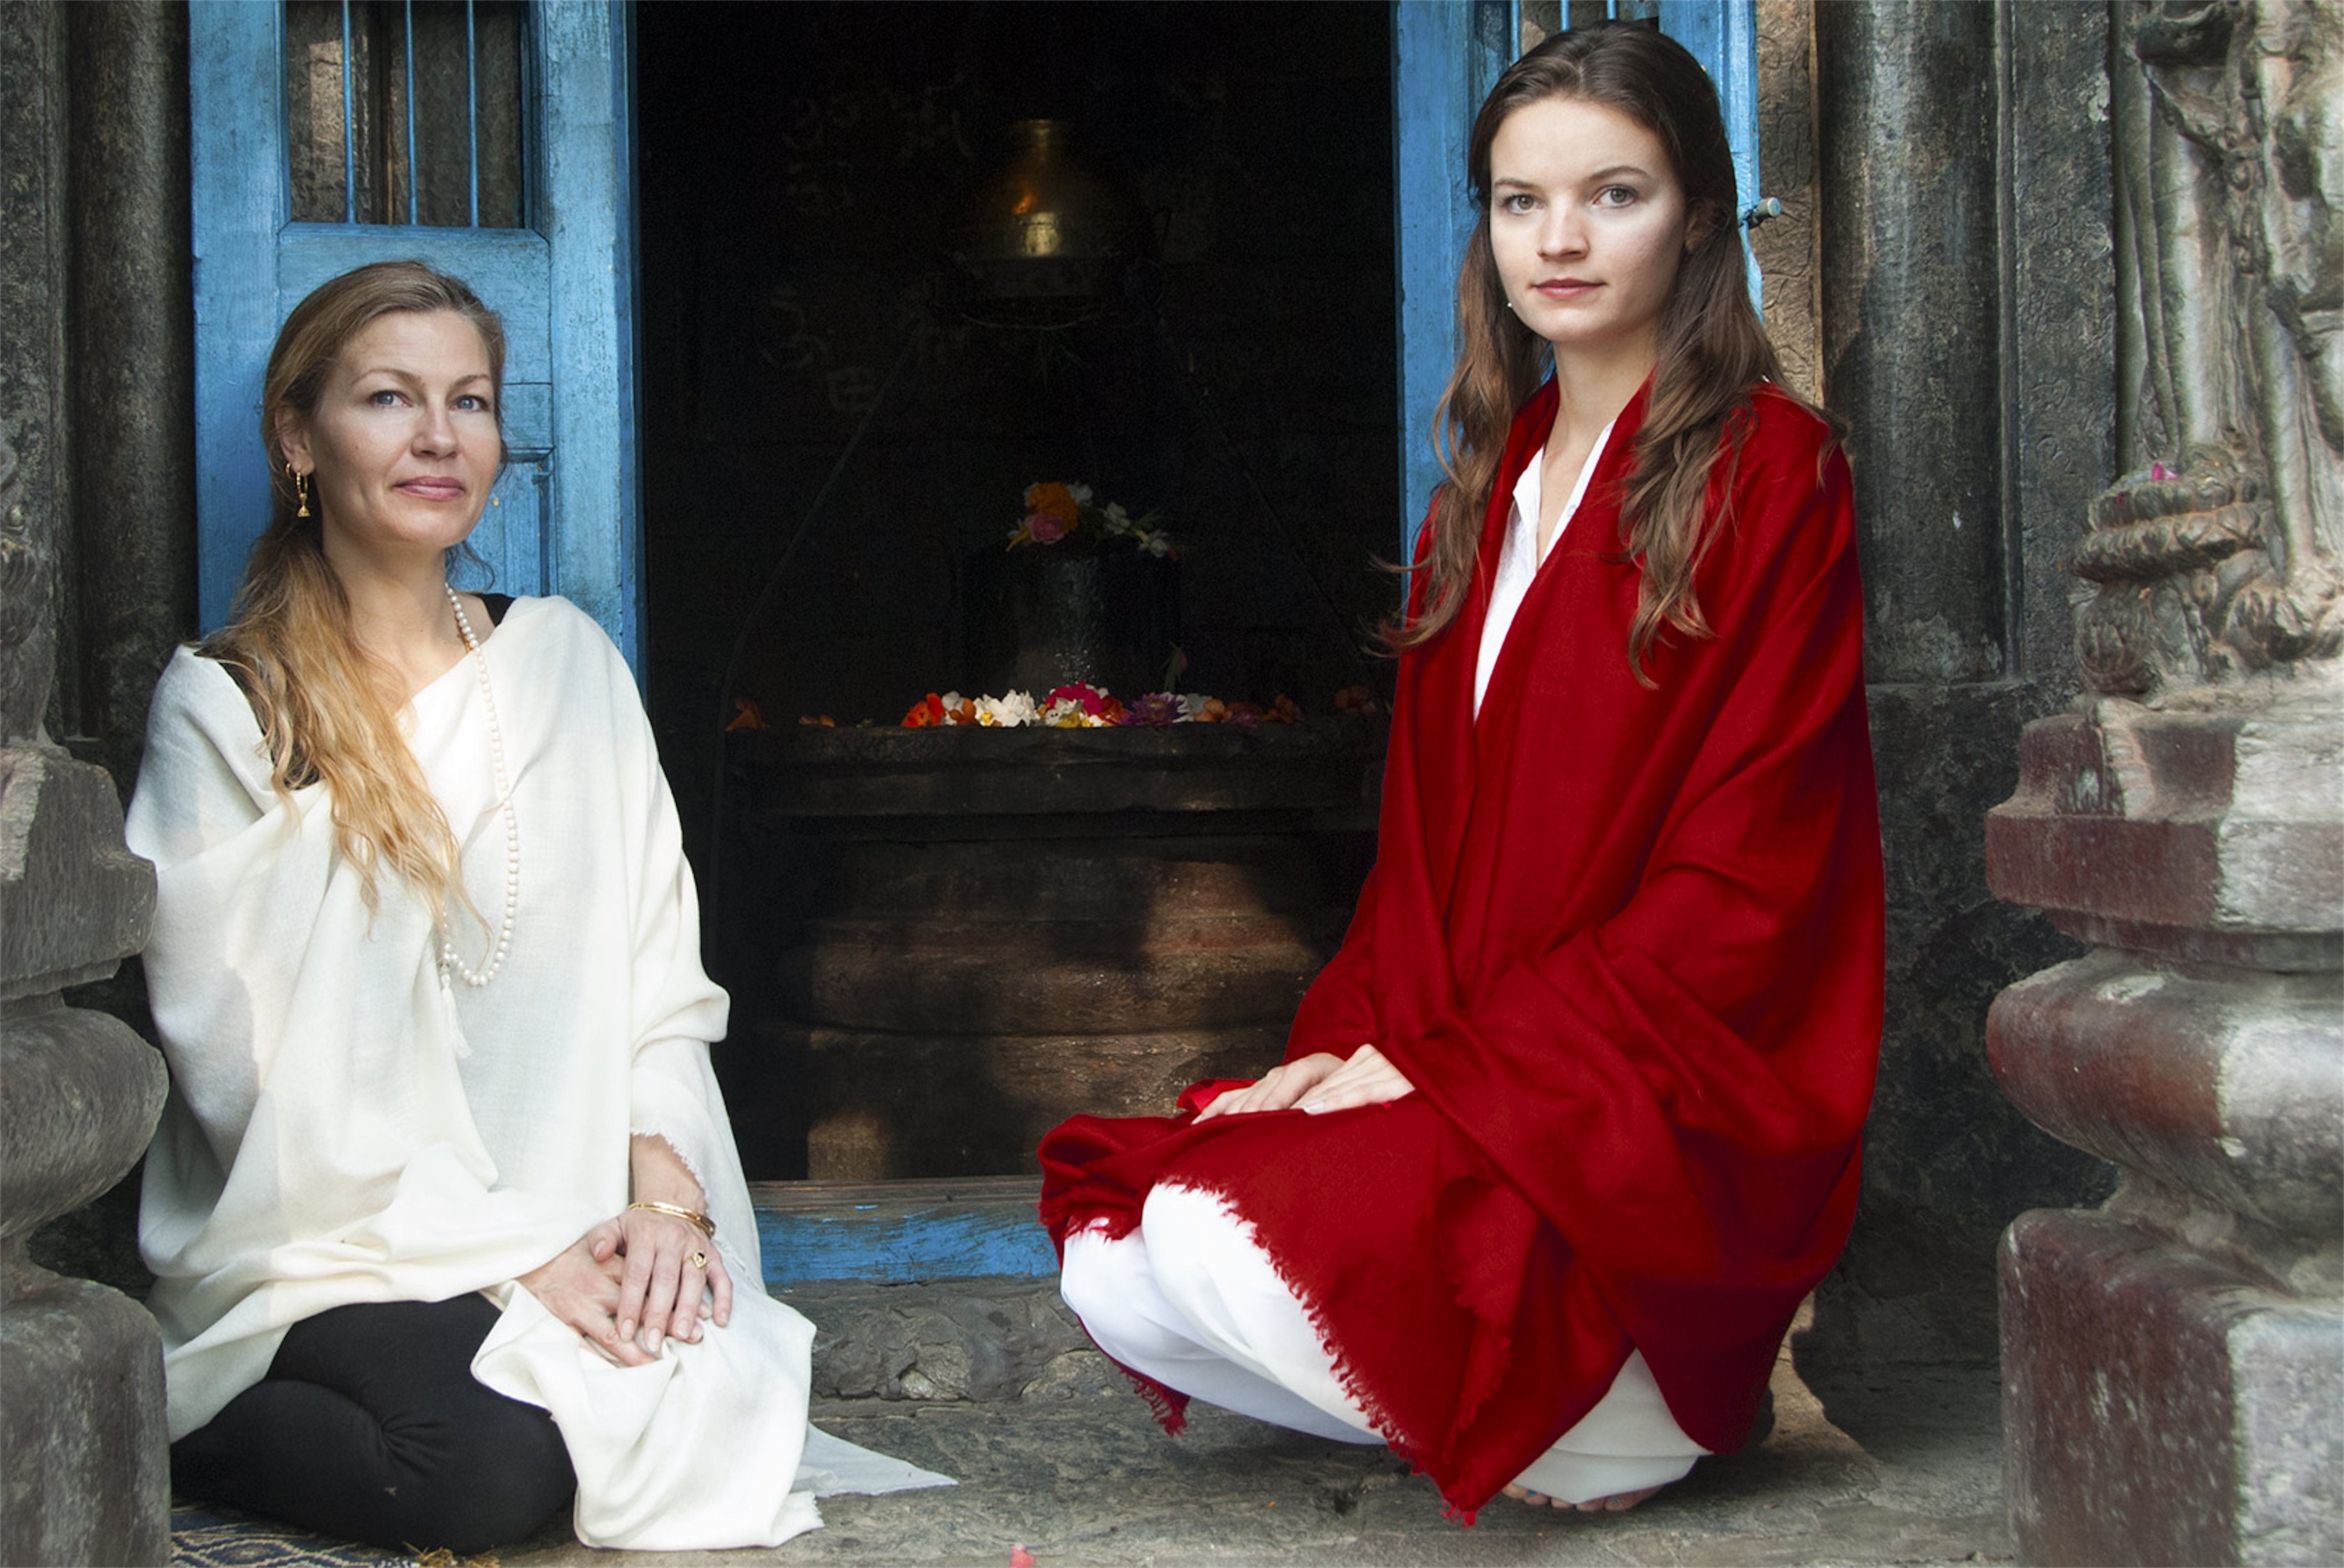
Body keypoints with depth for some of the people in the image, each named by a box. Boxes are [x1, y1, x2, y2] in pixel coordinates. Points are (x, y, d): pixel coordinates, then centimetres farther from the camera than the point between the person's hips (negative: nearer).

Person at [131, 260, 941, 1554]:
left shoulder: (567, 661, 12)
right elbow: (250, 1064, -9)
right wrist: (514, 1253, -16)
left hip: (572, 1233, 3)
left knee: (720, 1394, -26)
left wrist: (665, 1188, -9)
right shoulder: (224, 708, -2)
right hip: (322, 1242, -3)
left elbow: (660, 971, 10)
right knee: (497, 1458, -30)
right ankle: (190, 1433, -1)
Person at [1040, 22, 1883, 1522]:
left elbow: (1742, 878, -13)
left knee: (1246, 1242, -27)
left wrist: (1444, 1063, -16)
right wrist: (1348, 1045, -2)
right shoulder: (1493, 487, 16)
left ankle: (1635, 1414, -3)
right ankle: (1526, 1392, 3)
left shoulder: (1769, 474, -6)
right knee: (1113, 1253, -12)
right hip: (1454, 1064, 7)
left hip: (1669, 1103, -7)